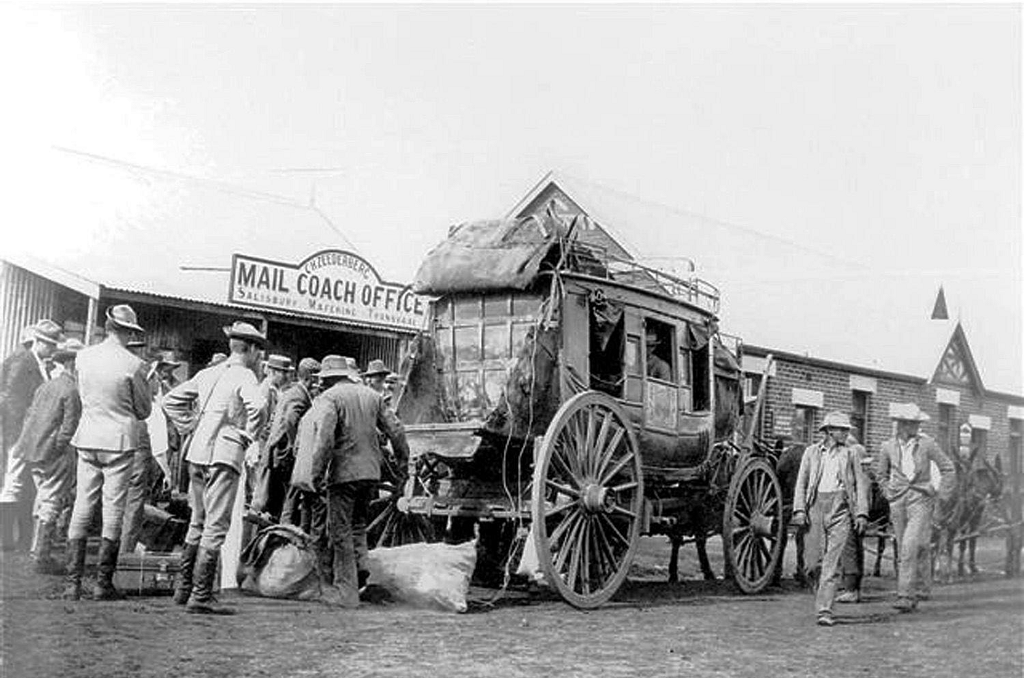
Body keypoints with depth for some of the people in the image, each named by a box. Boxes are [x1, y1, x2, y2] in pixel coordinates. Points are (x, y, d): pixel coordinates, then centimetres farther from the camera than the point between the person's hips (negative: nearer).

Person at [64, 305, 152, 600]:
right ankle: (103, 583, 3)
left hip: (88, 439, 4)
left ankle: (73, 582, 6)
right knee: (113, 510, 2)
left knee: (82, 507, 8)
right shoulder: (133, 365, -12)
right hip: (119, 442, -4)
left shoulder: (83, 357, 1)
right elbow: (144, 410, -1)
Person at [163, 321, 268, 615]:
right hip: (224, 456, -7)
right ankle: (200, 596, -5)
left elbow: (171, 399, 19)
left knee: (198, 523, 19)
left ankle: (183, 587, 24)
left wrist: (191, 425, 16)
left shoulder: (207, 374, 13)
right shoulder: (244, 376, -7)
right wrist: (247, 436, -12)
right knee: (216, 526, -4)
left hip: (197, 453, 7)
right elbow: (258, 406, -27)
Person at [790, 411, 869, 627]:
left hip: (840, 507, -1)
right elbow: (801, 482, 9)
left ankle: (825, 611, -10)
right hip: (816, 505, 1)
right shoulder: (811, 452, 12)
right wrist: (799, 509, -3)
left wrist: (861, 513, 0)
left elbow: (860, 484, 10)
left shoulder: (849, 454, 12)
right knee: (816, 559, 1)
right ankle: (820, 591, 28)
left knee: (832, 562, -8)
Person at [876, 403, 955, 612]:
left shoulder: (927, 445, -5)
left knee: (909, 547, -16)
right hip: (897, 503, 4)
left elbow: (948, 469, 4)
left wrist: (941, 496, 1)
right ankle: (919, 589, 26)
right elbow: (881, 474, 21)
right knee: (904, 550, 9)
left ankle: (905, 596, -16)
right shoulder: (889, 447, 3)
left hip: (921, 501, -4)